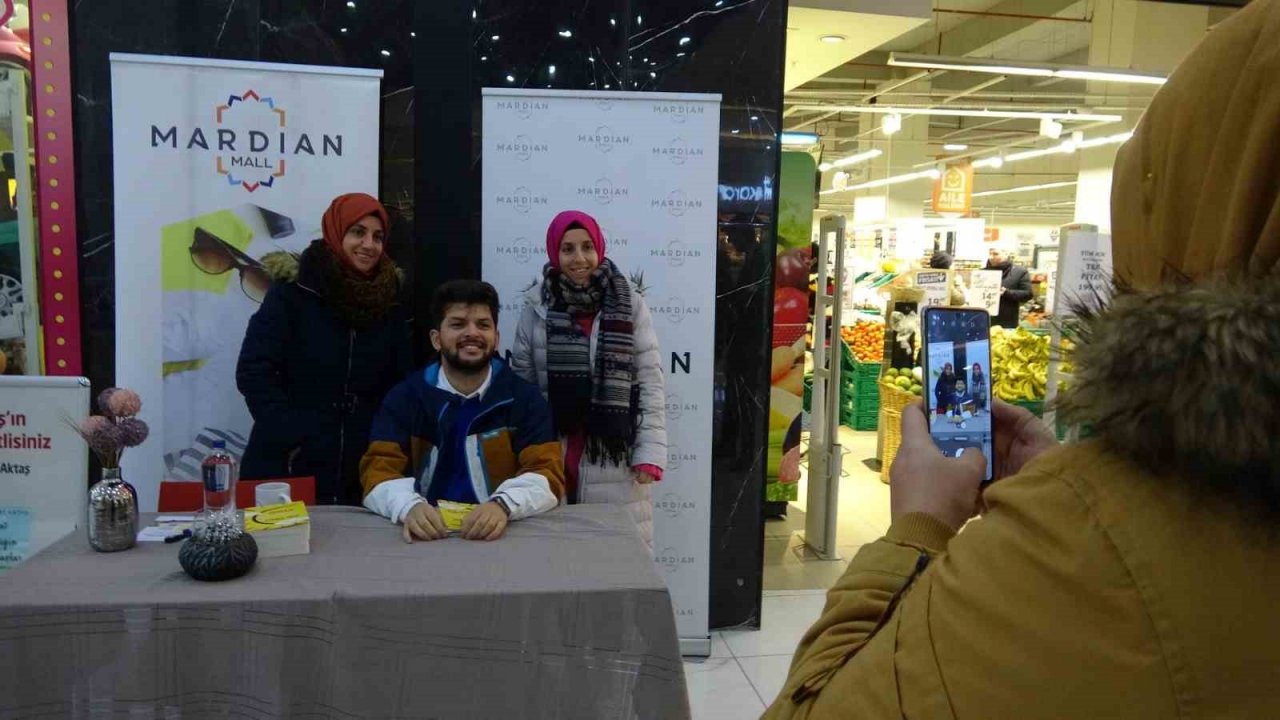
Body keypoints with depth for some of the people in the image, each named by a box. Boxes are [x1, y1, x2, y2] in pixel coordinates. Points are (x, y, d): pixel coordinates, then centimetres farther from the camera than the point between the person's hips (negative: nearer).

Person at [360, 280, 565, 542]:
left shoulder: (524, 398, 3)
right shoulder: (404, 398, 6)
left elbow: (547, 473, -6)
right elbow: (378, 472, -3)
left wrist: (503, 505, -28)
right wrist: (410, 506, -26)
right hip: (427, 534, 1)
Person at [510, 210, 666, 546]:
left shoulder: (629, 304, -2)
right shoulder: (537, 307, 0)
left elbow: (650, 381, -2)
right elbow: (521, 382, 2)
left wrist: (649, 452, -8)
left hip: (614, 457, -1)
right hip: (551, 454, 1)